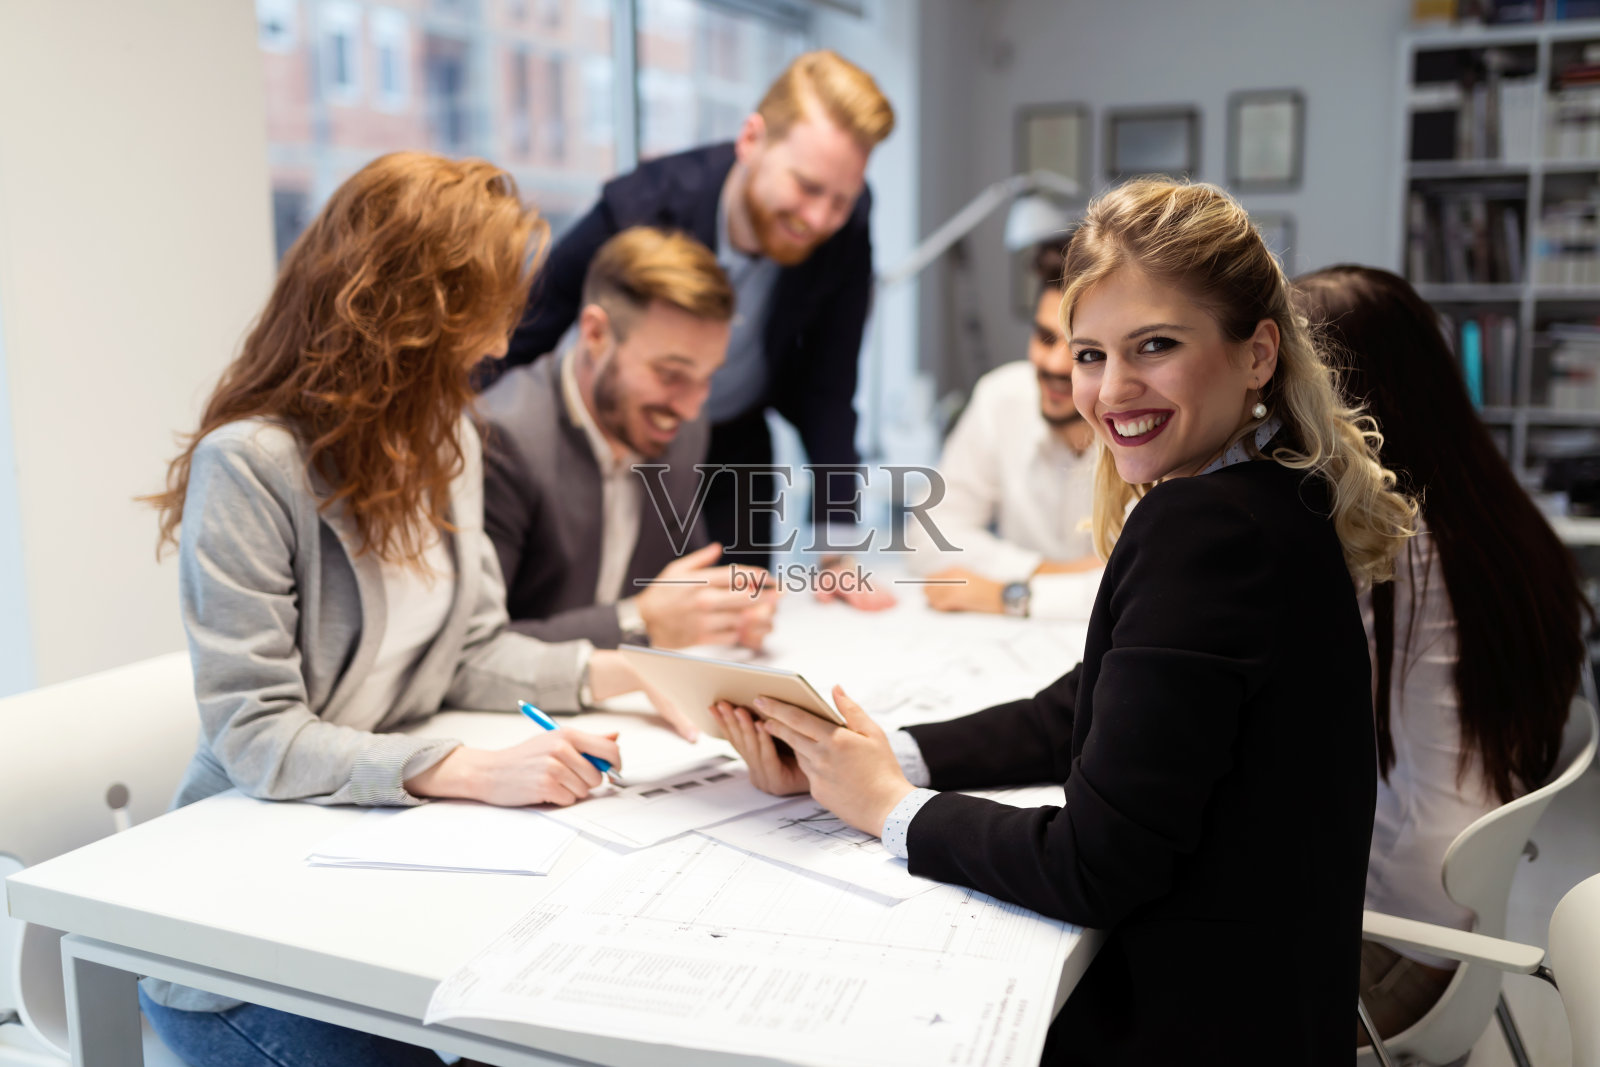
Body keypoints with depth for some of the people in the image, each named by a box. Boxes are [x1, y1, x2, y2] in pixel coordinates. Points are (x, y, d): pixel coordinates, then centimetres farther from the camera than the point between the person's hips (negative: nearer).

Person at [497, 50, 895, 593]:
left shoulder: (847, 229, -22)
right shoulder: (636, 211, -31)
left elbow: (827, 392, -13)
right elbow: (510, 350, -19)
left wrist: (838, 546, -19)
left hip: (737, 447, 3)